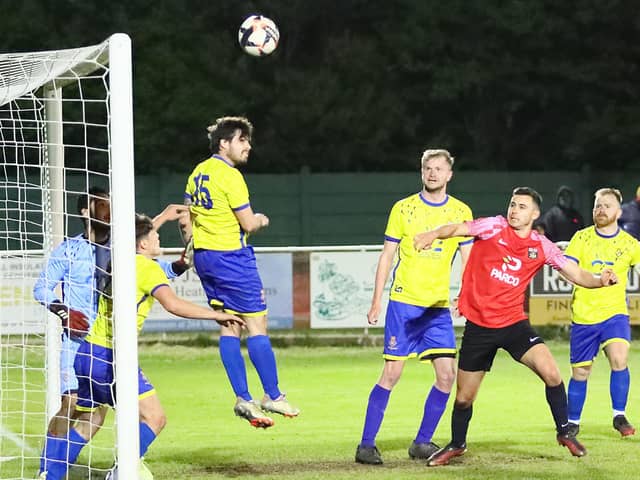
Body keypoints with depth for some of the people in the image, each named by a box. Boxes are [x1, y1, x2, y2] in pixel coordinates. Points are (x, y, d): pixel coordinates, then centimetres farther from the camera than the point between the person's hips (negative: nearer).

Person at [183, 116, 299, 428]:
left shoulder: (198, 173, 10)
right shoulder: (230, 176, -16)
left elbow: (187, 217, 17)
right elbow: (248, 223, -16)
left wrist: (194, 250, 27)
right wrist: (261, 220, 5)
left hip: (204, 257, 9)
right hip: (231, 256, -9)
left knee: (228, 327, 8)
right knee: (257, 325, -2)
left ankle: (243, 399, 6)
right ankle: (272, 396, 1)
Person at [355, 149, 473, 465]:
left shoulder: (461, 212, 6)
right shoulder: (403, 208, 0)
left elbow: (467, 261, 8)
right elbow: (387, 257, 4)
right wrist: (376, 302, -1)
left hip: (439, 306, 3)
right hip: (404, 302, -3)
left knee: (447, 375, -4)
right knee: (391, 373, -8)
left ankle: (422, 443, 10)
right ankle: (366, 445, -2)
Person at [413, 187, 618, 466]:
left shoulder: (541, 246, -1)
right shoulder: (494, 227, -7)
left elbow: (576, 274, 1)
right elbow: (457, 229, -19)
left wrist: (599, 281, -21)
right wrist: (433, 235, -41)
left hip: (514, 322, 1)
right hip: (478, 325, -1)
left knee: (551, 374, -18)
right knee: (464, 398, 8)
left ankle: (564, 432, 4)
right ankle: (456, 445, 36)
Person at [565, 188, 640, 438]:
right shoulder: (582, 238, -2)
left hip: (614, 313, 0)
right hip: (583, 315, 0)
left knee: (619, 359, -23)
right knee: (580, 372, 5)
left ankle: (619, 417, -9)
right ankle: (573, 422, 25)